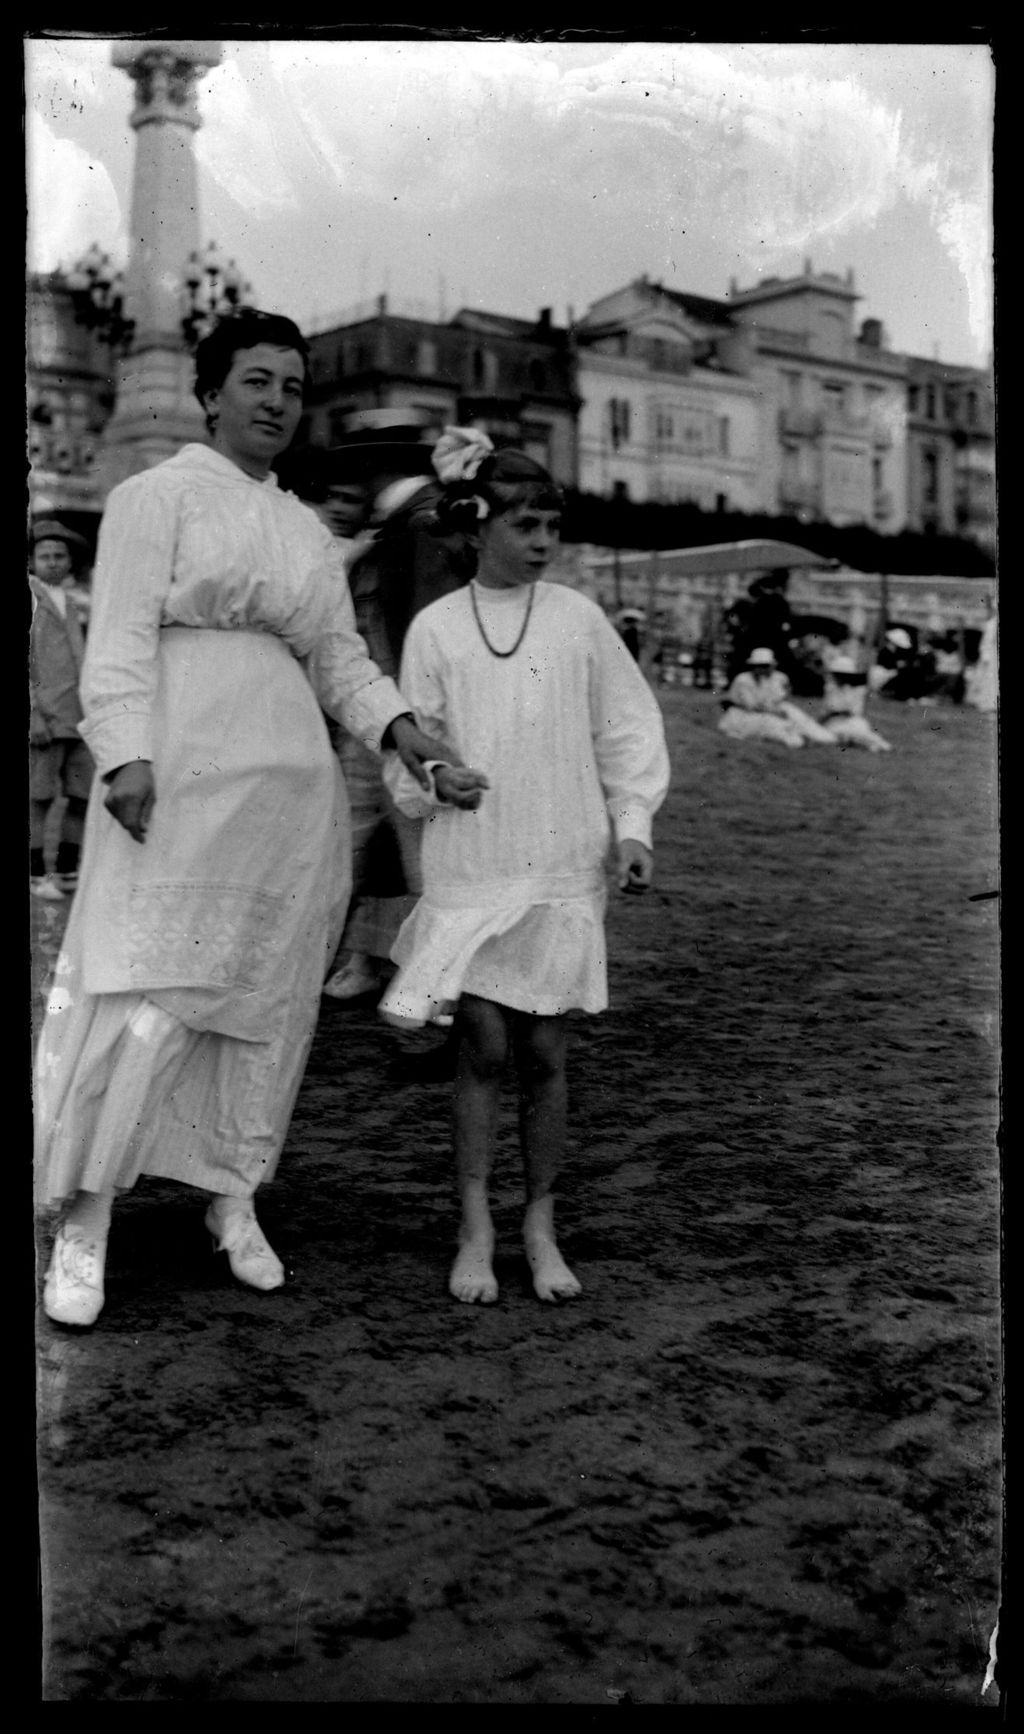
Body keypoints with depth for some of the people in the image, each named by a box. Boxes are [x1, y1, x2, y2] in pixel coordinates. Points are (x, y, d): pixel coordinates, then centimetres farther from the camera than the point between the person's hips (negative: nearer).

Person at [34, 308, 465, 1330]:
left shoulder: (307, 530, 21)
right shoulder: (157, 495, 4)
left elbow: (338, 657, 17)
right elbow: (122, 636, -6)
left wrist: (399, 728, 0)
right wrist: (126, 755, -18)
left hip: (291, 784, 6)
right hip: (180, 780, -6)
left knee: (264, 999, 8)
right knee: (144, 1000, -10)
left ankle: (235, 1197, 22)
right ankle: (81, 1226, -1)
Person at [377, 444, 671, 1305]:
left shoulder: (578, 618, 5)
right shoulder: (437, 628, 3)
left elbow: (627, 727, 8)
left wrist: (633, 826, -2)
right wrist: (435, 778, -15)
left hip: (562, 869, 1)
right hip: (470, 868, -1)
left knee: (543, 1053, 4)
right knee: (483, 1046, -2)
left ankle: (542, 1227, 17)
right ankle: (475, 1230, 10)